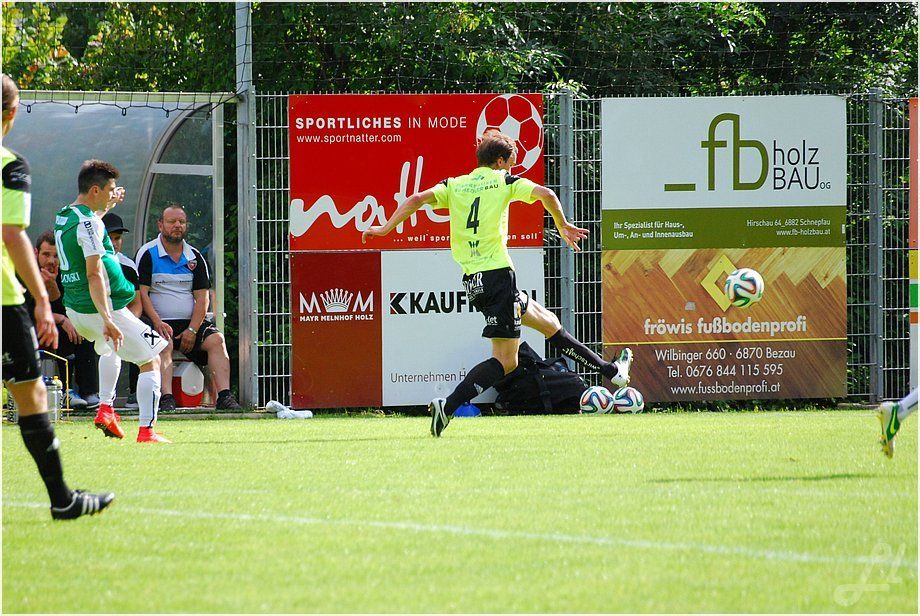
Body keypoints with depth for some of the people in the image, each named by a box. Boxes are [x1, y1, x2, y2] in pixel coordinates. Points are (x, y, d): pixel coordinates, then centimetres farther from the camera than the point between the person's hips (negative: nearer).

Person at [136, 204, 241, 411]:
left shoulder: (195, 258, 14)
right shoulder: (147, 254, 2)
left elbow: (202, 297, 8)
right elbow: (141, 293, -7)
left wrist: (192, 330, -8)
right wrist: (158, 323, -21)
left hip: (192, 322, 4)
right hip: (160, 322, -4)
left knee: (216, 340, -22)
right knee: (164, 343, -34)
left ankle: (224, 395, -33)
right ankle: (166, 399, -47)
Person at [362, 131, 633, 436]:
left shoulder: (454, 186, 14)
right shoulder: (504, 181, 2)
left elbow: (417, 199, 1)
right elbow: (545, 194, -9)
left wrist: (385, 228, 4)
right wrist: (563, 226, 5)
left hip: (473, 281, 7)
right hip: (497, 271, -7)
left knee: (549, 323, 20)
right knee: (506, 360, -7)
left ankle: (610, 371, 29)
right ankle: (448, 406, -23)